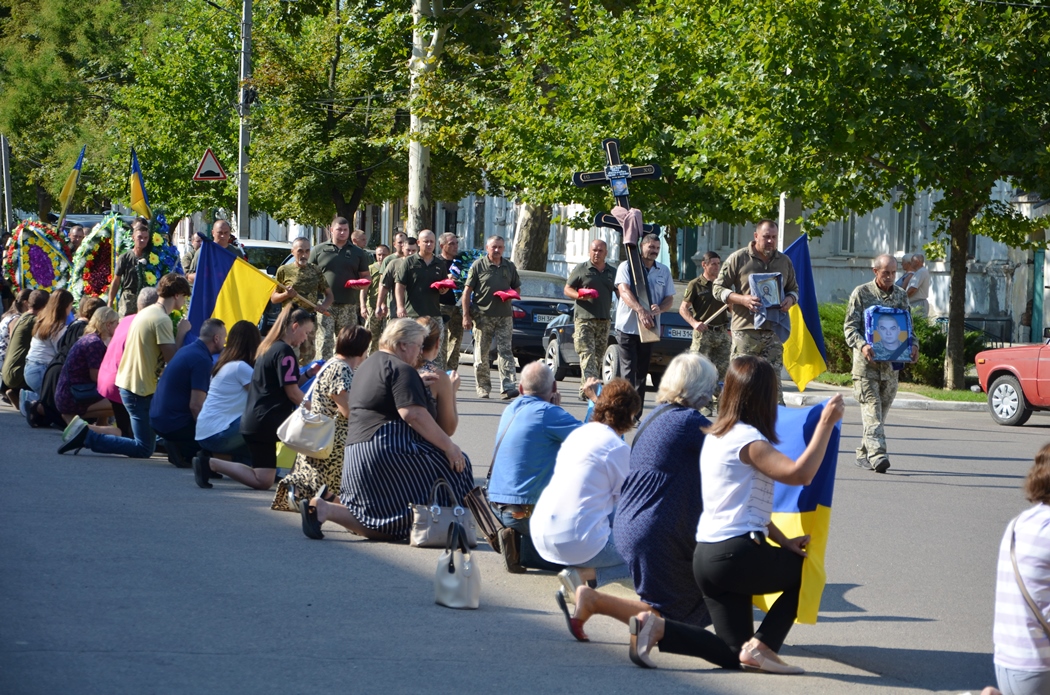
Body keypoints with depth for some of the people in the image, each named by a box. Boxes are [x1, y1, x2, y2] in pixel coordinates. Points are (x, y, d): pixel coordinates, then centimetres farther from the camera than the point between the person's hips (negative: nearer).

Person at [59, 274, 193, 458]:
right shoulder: (162, 320, -18)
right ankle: (88, 437, -10)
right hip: (141, 388, -10)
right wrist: (182, 333, -8)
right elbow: (172, 359, -20)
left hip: (127, 380, 10)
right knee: (144, 450, -6)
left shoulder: (147, 312, 12)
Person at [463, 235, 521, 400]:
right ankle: (482, 388, 10)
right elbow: (467, 291, 0)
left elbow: (517, 288, 23)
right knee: (481, 354, 1)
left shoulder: (509, 267, 13)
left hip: (504, 316, 2)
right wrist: (466, 315, -7)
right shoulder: (478, 266, 2)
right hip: (482, 316, -2)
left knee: (505, 351, -7)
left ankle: (507, 387, -13)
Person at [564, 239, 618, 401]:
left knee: (598, 357, 4)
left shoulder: (612, 272, 15)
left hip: (603, 321, 5)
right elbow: (567, 289, 5)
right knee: (587, 354, -16)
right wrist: (579, 295, -16)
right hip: (584, 319, -4)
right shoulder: (581, 269, 5)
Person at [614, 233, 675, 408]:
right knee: (628, 372, -11)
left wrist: (659, 309, -13)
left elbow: (670, 299, 11)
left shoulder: (664, 271, 12)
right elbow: (624, 290, -15)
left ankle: (636, 415, 12)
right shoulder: (627, 267, -1)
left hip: (650, 328, 4)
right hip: (627, 327, -4)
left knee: (642, 374, 8)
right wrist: (640, 310, -31)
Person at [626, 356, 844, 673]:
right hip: (736, 555, -9)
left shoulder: (716, 436, 17)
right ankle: (761, 646, 1)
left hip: (706, 555, 9)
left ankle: (656, 627, -3)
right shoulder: (748, 439, -12)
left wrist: (784, 541, 12)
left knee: (734, 651, 13)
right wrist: (826, 424, -20)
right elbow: (799, 473, -26)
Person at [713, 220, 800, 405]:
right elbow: (718, 289, 3)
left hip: (773, 329, 3)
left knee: (774, 380, -3)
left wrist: (790, 300, 0)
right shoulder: (738, 258, 2)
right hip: (745, 328, -3)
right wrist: (743, 300, -14)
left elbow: (793, 289, 25)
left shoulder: (784, 261, 15)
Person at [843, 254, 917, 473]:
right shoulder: (861, 294, 0)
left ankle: (864, 454, 16)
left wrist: (913, 344, -2)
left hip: (891, 362, 5)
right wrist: (862, 345, -22)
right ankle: (877, 454, -23)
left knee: (882, 409, 6)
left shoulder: (901, 296, 12)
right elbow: (849, 326, -4)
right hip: (866, 361, -5)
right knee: (872, 408, -13)